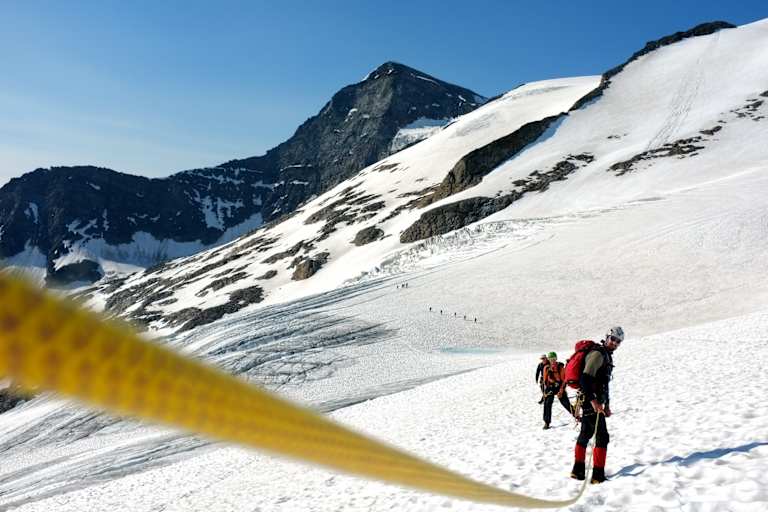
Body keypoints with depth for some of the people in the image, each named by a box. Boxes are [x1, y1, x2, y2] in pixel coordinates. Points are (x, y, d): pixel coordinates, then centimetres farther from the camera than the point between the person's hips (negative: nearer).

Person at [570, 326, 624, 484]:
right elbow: (585, 379, -24)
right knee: (602, 437, -7)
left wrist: (607, 405, 23)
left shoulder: (607, 356, 18)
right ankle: (598, 475, -3)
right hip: (590, 401, -10)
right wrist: (593, 401, -28)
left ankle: (578, 471, 24)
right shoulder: (598, 354, -14)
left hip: (595, 401, 10)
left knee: (585, 435, 15)